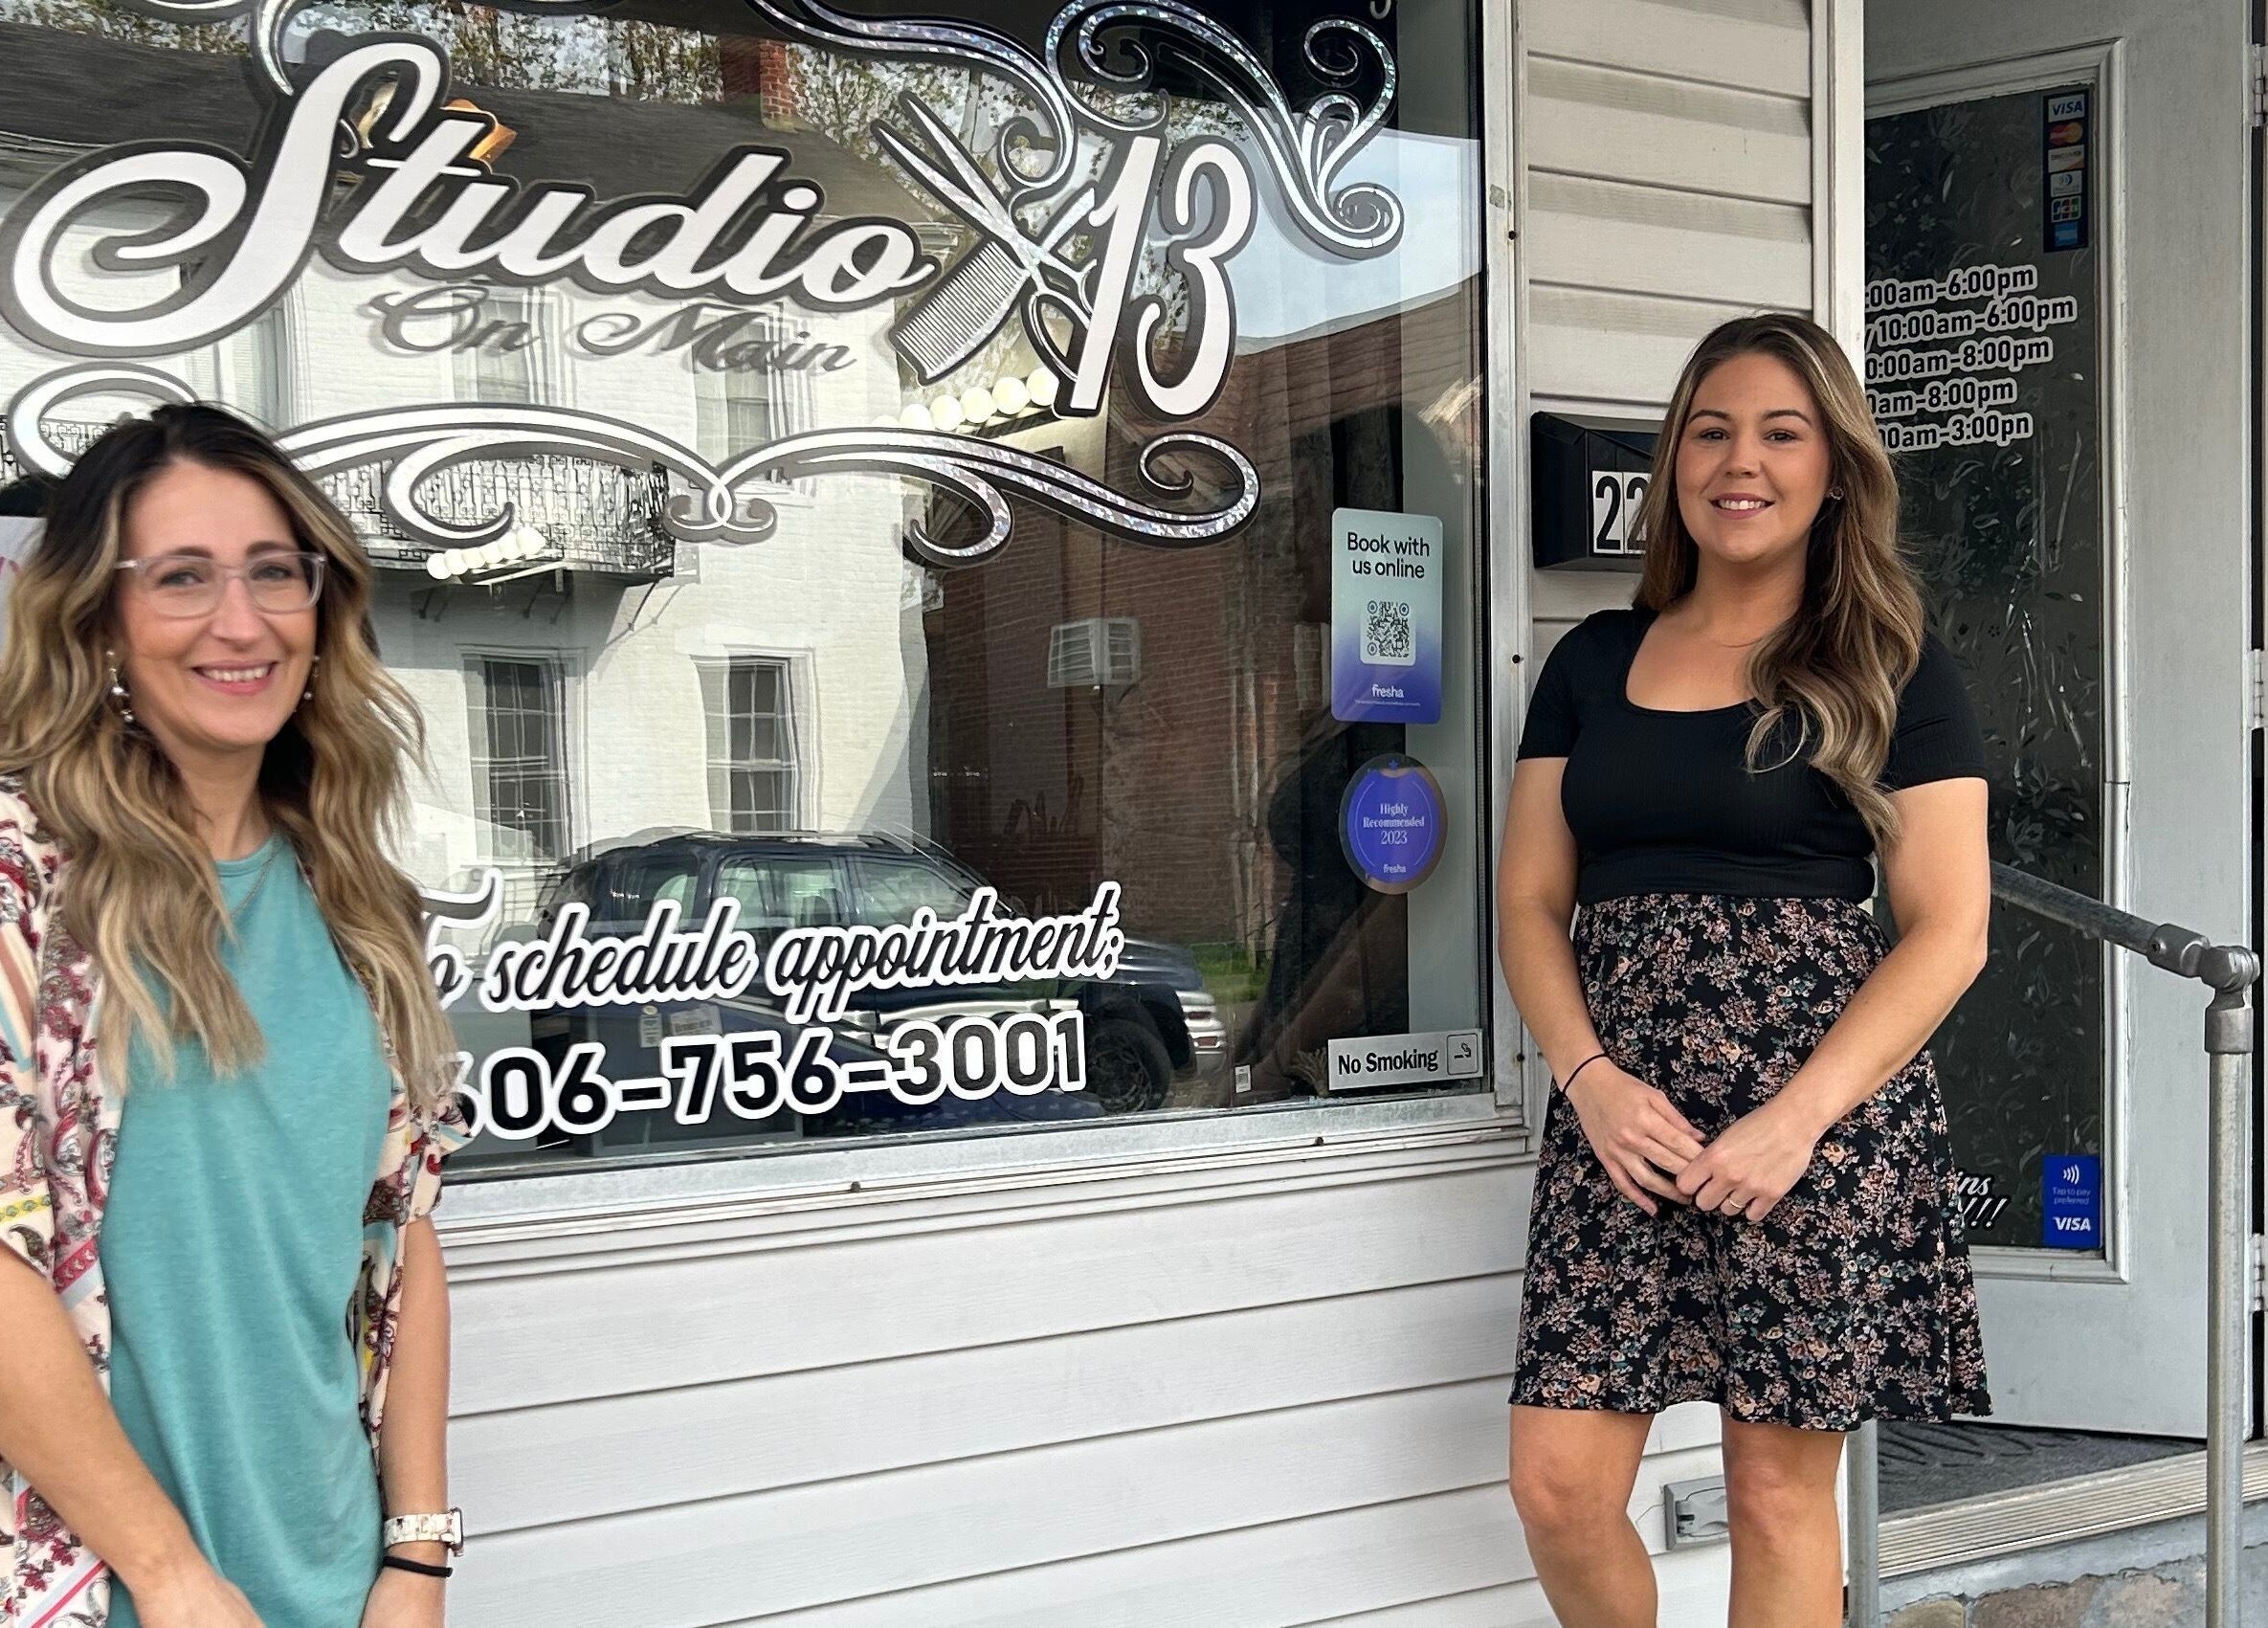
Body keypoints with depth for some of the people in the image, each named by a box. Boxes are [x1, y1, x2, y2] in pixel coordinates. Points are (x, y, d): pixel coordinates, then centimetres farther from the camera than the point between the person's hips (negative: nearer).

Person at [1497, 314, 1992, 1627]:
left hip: (1822, 1112, -3)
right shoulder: (1593, 661, 14)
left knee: (1780, 1490, 4)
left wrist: (1798, 1117, -14)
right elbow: (1531, 898, 11)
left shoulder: (1892, 671, 3)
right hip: (1621, 1118, 3)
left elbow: (1948, 928, -3)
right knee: (1558, 1484, -2)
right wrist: (1591, 1079, -6)